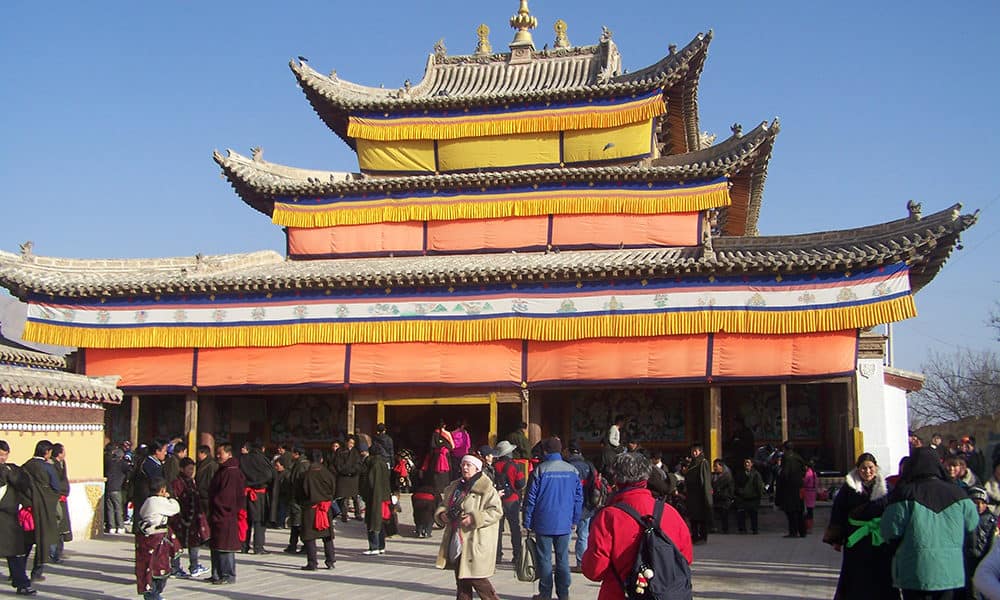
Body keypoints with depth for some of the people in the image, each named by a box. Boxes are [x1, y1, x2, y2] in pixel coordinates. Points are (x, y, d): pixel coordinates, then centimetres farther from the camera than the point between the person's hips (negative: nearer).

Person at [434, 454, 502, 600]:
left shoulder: (486, 488, -9)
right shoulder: (455, 486, 15)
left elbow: (496, 511, -15)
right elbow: (445, 504, 24)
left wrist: (474, 518, -23)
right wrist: (442, 513, 1)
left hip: (475, 542, -8)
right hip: (456, 540, 8)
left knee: (475, 578, -8)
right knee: (461, 579, 12)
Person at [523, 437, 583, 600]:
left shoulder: (540, 470, -9)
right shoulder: (572, 470, 2)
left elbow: (531, 499, -7)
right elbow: (579, 498, 7)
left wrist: (527, 522, 1)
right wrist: (574, 520, 16)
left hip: (544, 524, -3)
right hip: (564, 524, 3)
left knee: (544, 559, 5)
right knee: (563, 558, 10)